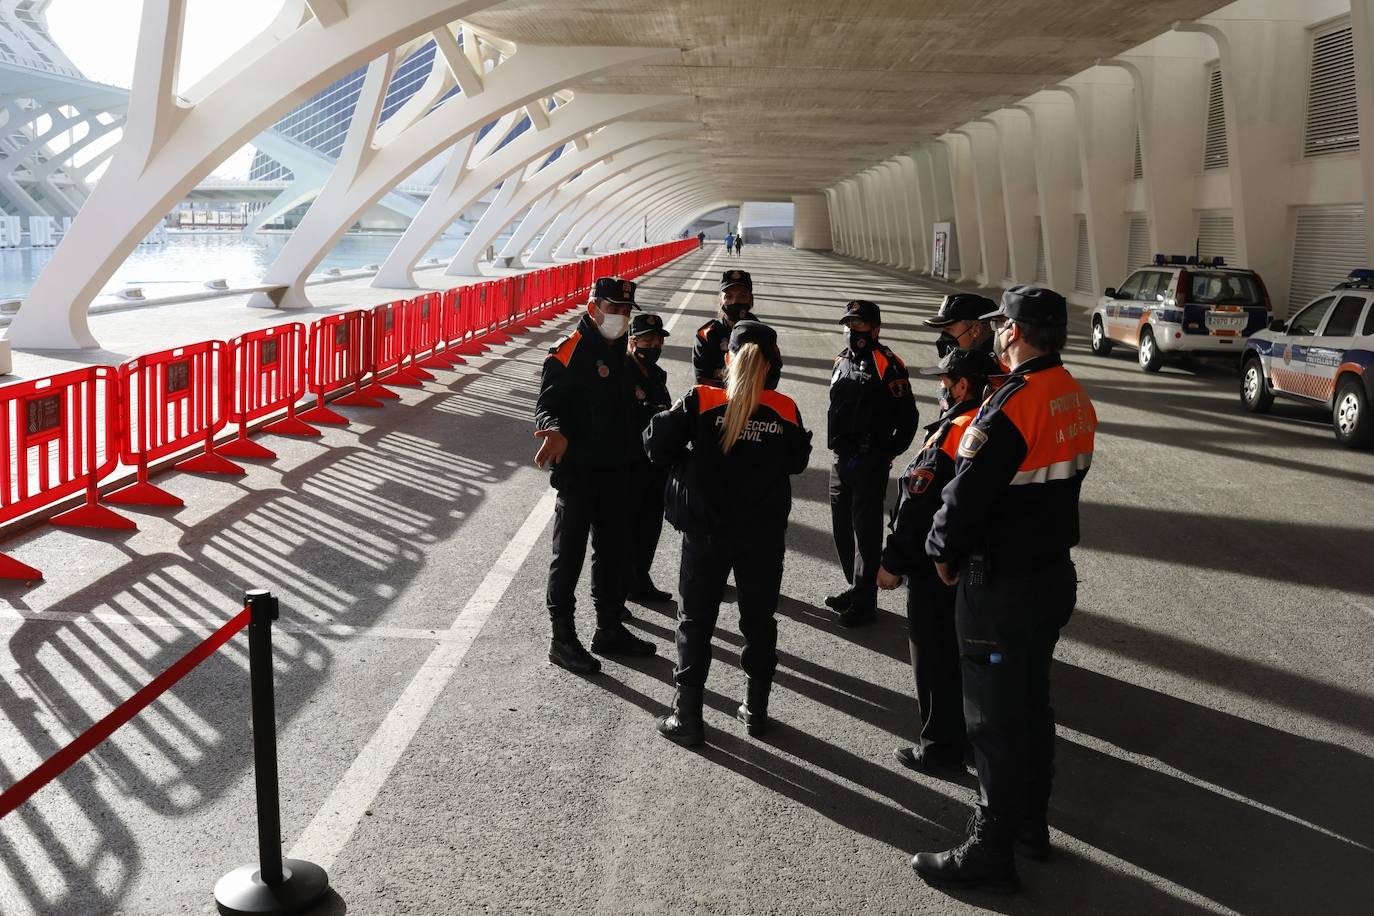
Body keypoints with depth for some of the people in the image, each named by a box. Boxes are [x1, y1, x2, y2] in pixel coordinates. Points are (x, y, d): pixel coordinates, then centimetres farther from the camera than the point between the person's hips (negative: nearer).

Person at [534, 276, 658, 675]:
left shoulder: (623, 352, 12)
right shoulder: (567, 354, -14)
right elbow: (547, 406, -19)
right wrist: (556, 432, -38)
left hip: (616, 470, 8)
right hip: (578, 472, -8)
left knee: (612, 551, 16)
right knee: (569, 554, 1)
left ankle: (609, 629, 30)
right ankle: (563, 639, 11)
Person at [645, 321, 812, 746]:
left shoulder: (701, 401, -12)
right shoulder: (786, 410, -6)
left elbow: (657, 446, -10)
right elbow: (797, 462, 7)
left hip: (707, 528, -2)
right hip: (764, 532, 2)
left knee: (696, 620, 9)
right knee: (759, 618, 16)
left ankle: (687, 715, 11)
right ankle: (756, 709, 26)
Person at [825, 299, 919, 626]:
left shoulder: (887, 365, -13)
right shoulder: (843, 360, 12)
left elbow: (908, 417, -11)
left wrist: (887, 453, -7)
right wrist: (837, 444, 14)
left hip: (869, 463, -8)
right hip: (841, 460, 8)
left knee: (866, 531, -3)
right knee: (842, 527, 16)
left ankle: (864, 602, 3)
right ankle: (855, 588, 30)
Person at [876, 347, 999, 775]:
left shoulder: (949, 437, -24)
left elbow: (917, 507, -23)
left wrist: (892, 562, -14)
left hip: (936, 568, -9)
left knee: (935, 657, 5)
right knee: (965, 650, 22)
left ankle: (940, 747, 15)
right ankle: (969, 729, 37)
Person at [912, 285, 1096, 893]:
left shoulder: (1012, 405, -24)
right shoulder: (1075, 399, 5)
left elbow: (967, 494, -23)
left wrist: (944, 551, -6)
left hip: (1001, 587, -9)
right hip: (1053, 572, 9)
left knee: (995, 718, 2)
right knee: (1031, 701, 21)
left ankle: (990, 851, 12)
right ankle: (1030, 822, 36)